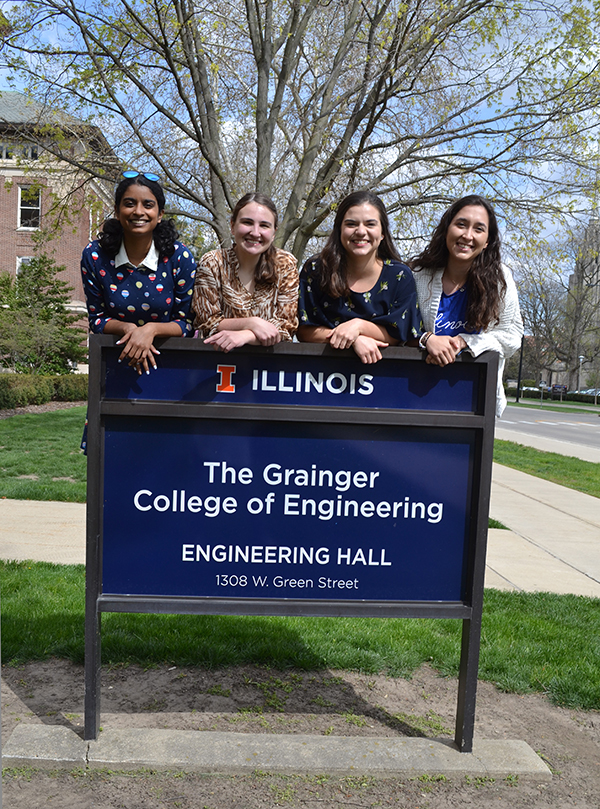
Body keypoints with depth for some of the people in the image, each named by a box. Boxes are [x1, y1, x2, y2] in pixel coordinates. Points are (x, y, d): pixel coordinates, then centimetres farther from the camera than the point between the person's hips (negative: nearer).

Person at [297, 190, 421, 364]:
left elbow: (399, 335, -1)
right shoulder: (315, 270, -3)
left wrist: (359, 325, -17)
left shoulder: (400, 276, -1)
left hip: (380, 364, 0)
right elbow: (304, 330, -5)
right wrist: (356, 340, -16)